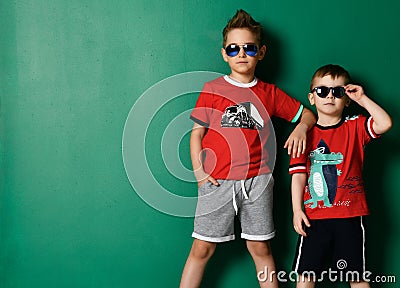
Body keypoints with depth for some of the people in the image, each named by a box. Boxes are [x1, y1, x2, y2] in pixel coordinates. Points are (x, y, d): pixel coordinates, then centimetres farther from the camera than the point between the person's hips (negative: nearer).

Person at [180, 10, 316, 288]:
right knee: (203, 247, 1)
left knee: (260, 247, 9)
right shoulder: (212, 90, 2)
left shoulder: (270, 93, 9)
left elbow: (308, 114, 17)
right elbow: (197, 132, 3)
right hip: (217, 181, -2)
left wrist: (302, 127, -6)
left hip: (257, 181, 2)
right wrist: (199, 171, -8)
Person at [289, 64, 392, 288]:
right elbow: (299, 175, 1)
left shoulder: (355, 127, 5)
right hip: (314, 217, 1)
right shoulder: (305, 134, 5)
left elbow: (384, 123, -16)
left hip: (350, 216, 0)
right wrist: (297, 210, -6)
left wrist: (362, 99, -8)